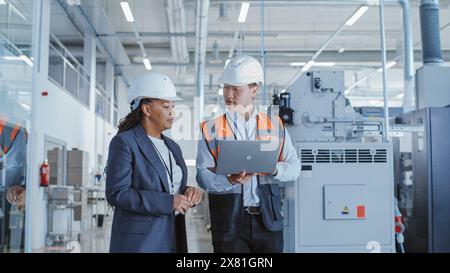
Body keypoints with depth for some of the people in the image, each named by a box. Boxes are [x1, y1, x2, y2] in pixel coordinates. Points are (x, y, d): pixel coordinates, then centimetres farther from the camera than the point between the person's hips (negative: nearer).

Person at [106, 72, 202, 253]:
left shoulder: (173, 147, 13)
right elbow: (117, 193, -18)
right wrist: (168, 202, -21)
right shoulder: (124, 143, -9)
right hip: (139, 241, -7)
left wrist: (189, 193, -6)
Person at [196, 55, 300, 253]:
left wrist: (274, 169, -16)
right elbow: (203, 174, -6)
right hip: (229, 222, -2)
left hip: (268, 220, 2)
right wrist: (229, 181, -25)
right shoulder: (211, 129, 2)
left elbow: (294, 167, 5)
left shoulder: (275, 125, 7)